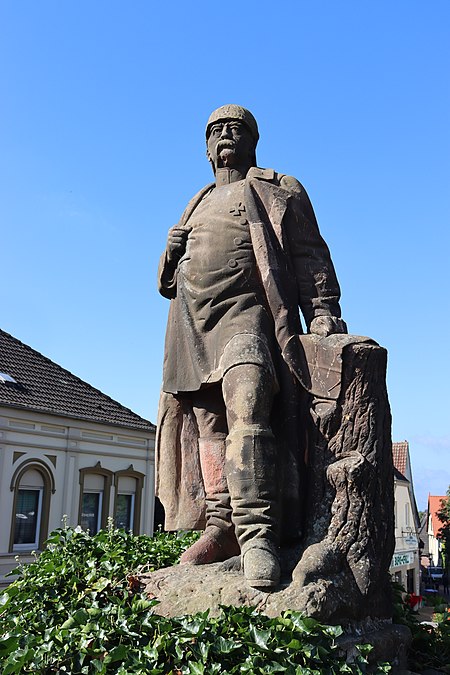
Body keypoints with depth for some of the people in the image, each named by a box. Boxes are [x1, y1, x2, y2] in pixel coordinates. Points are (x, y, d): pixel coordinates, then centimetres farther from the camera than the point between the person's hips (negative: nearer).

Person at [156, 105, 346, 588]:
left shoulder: (279, 190, 15)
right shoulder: (198, 205, 30)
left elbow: (309, 258, 4)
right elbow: (168, 283, 30)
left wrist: (323, 312, -11)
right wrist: (171, 253, 8)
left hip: (247, 315, -6)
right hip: (193, 326, 6)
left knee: (245, 408, -26)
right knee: (209, 425, -2)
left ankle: (257, 532, -28)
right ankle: (221, 526, -1)